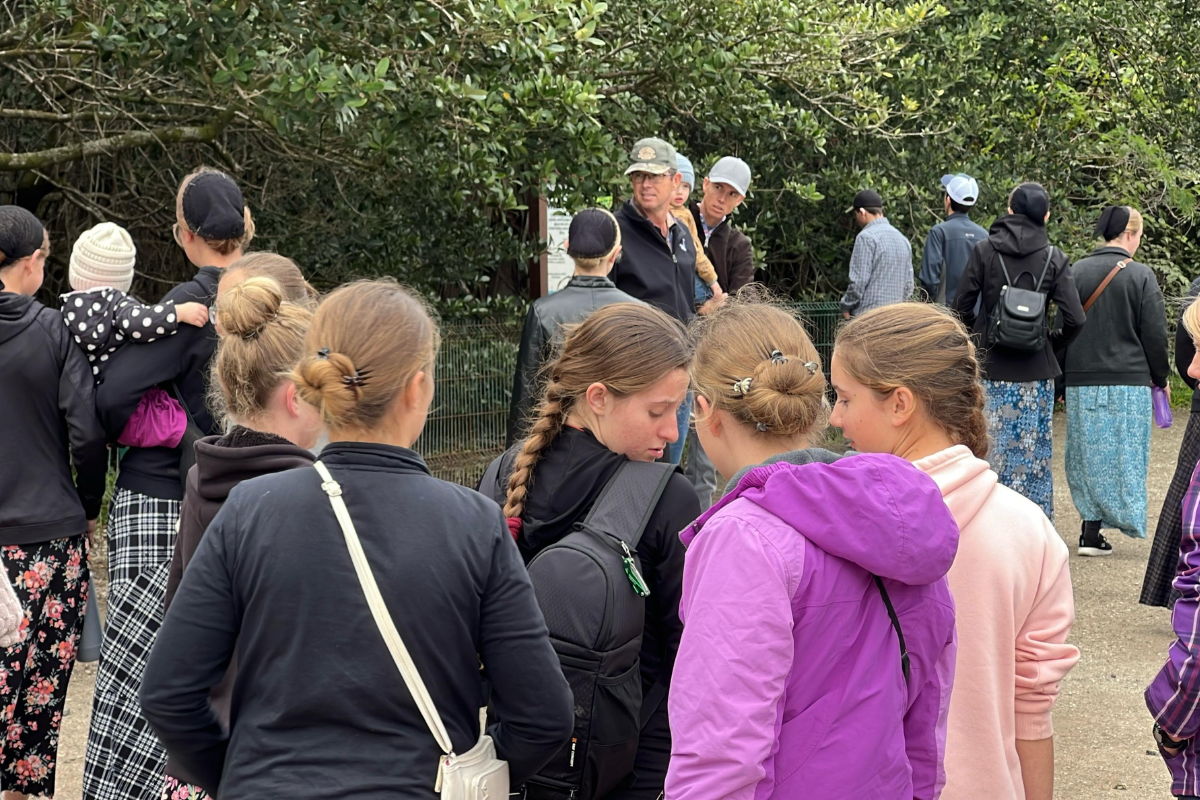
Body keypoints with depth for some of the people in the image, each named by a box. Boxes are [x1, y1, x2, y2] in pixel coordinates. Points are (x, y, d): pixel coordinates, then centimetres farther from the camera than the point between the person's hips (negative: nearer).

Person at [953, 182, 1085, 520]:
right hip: (1037, 370, 1)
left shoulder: (984, 250, -3)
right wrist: (1053, 342, 10)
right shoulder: (1053, 257, -2)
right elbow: (1074, 319, -8)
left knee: (997, 449, 4)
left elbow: (962, 308, -2)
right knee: (1036, 451, 8)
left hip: (993, 368, -1)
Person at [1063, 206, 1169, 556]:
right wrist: (1161, 379, 10)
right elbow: (1155, 334, -4)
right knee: (1120, 456, 3)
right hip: (1128, 382, -3)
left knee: (1088, 453, 10)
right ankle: (1093, 532, -2)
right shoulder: (1141, 276, -7)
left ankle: (1091, 525, 7)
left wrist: (1063, 377, 17)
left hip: (1081, 381, 3)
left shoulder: (1075, 272, 3)